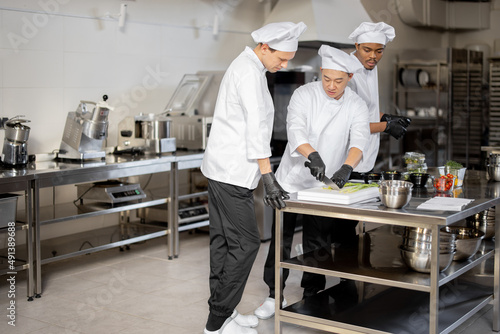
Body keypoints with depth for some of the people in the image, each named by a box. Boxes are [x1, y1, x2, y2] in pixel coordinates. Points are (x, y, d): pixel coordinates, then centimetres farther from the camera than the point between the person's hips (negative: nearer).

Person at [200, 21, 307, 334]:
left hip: (223, 168, 10)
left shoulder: (247, 66, 16)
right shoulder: (249, 72, -17)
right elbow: (256, 127, -23)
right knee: (245, 243, -5)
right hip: (232, 173, -10)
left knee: (223, 241, 13)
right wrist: (269, 177, -24)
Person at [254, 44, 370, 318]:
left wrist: (347, 167, -40)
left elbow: (359, 139, -19)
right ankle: (275, 295, 18)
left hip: (324, 186, 1)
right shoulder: (305, 95, -9)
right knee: (281, 240, 3)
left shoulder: (356, 106, -4)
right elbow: (295, 128, -25)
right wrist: (312, 155, -44)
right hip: (292, 180, -1)